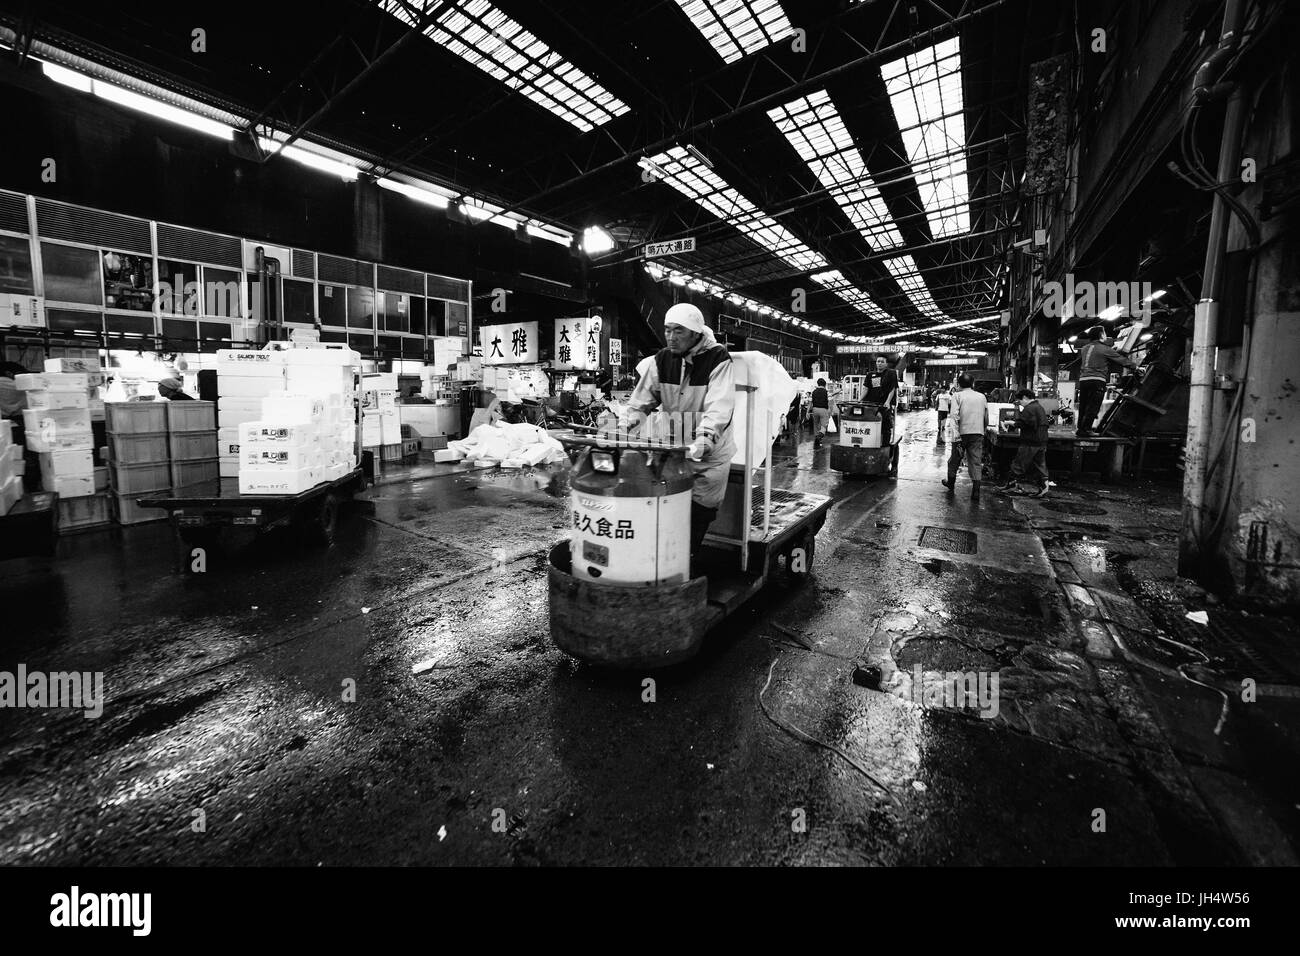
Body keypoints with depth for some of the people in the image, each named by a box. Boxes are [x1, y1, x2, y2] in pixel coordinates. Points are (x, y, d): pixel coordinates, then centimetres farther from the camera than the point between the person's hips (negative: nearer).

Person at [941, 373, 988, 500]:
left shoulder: (957, 395, -4)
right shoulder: (982, 396, 10)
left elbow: (955, 416, -16)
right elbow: (986, 416, 11)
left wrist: (956, 435, -17)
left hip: (962, 432, -3)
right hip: (978, 433, 3)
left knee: (955, 458, 15)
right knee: (976, 462, 4)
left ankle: (951, 483, 33)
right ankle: (976, 492, -2)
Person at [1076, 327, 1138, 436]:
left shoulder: (1084, 348, 14)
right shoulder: (1105, 349, -1)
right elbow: (1121, 359, 4)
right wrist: (1136, 366, 15)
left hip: (1083, 379, 5)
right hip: (1097, 380, -5)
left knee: (1083, 406, 11)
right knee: (1093, 407, -3)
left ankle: (1080, 428, 16)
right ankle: (1084, 430, -6)